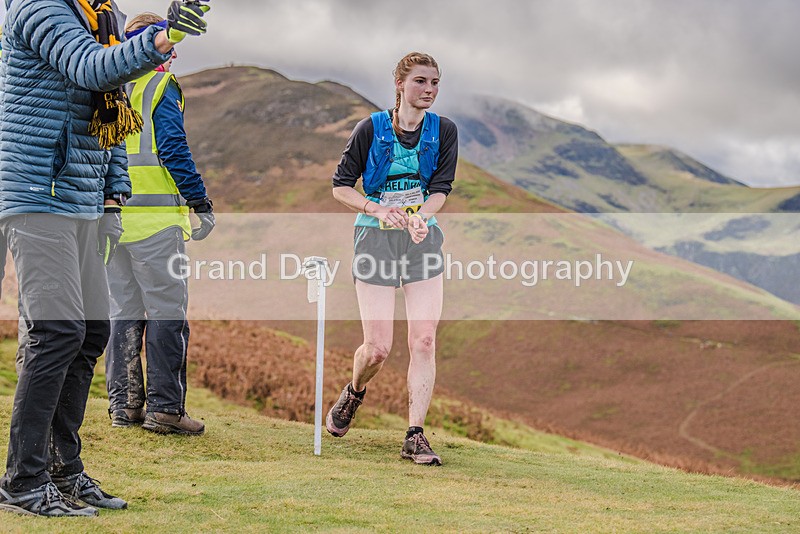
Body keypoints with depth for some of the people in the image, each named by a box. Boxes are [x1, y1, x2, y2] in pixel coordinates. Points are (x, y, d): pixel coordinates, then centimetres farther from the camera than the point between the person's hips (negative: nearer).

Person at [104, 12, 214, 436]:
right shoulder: (160, 85, -4)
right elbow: (172, 148, -13)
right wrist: (201, 202, -10)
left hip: (110, 216, 7)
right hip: (154, 215, -7)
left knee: (123, 311, 11)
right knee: (166, 310, -4)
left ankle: (124, 404, 13)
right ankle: (164, 408, -5)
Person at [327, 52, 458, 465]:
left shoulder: (444, 131, 2)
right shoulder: (371, 128, -4)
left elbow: (441, 189, -3)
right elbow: (341, 186, 0)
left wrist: (420, 216, -25)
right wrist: (379, 210, -17)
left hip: (423, 240, 2)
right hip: (375, 239, -2)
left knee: (424, 340, -9)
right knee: (378, 348, -5)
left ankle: (415, 436, -4)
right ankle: (353, 394, 29)